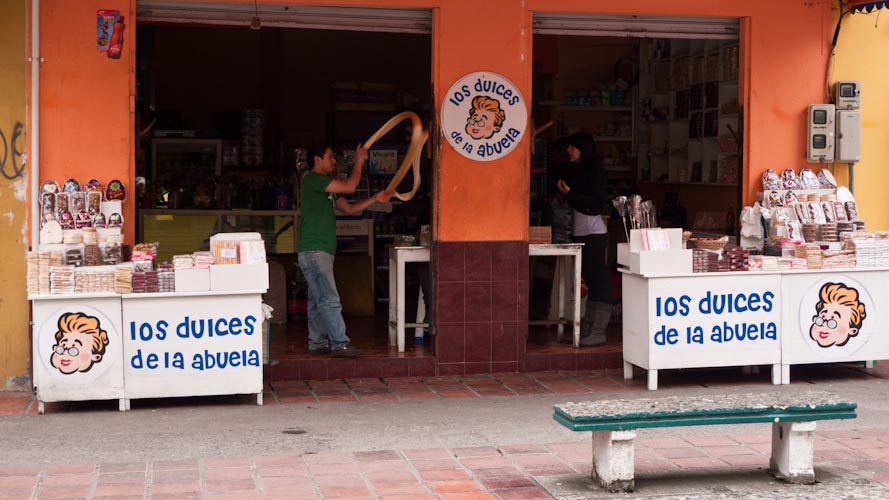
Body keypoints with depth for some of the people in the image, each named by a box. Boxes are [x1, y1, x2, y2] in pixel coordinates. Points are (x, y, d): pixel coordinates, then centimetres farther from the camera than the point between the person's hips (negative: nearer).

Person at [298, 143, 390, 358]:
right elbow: (349, 186, -15)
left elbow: (350, 208, 22)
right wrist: (359, 161, -3)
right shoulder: (312, 179, -10)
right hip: (314, 251, -10)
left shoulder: (326, 187, 22)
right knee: (329, 300, -12)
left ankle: (317, 343, 16)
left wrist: (375, 199, 12)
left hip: (321, 252, 10)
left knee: (317, 301, 12)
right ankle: (340, 344, -13)